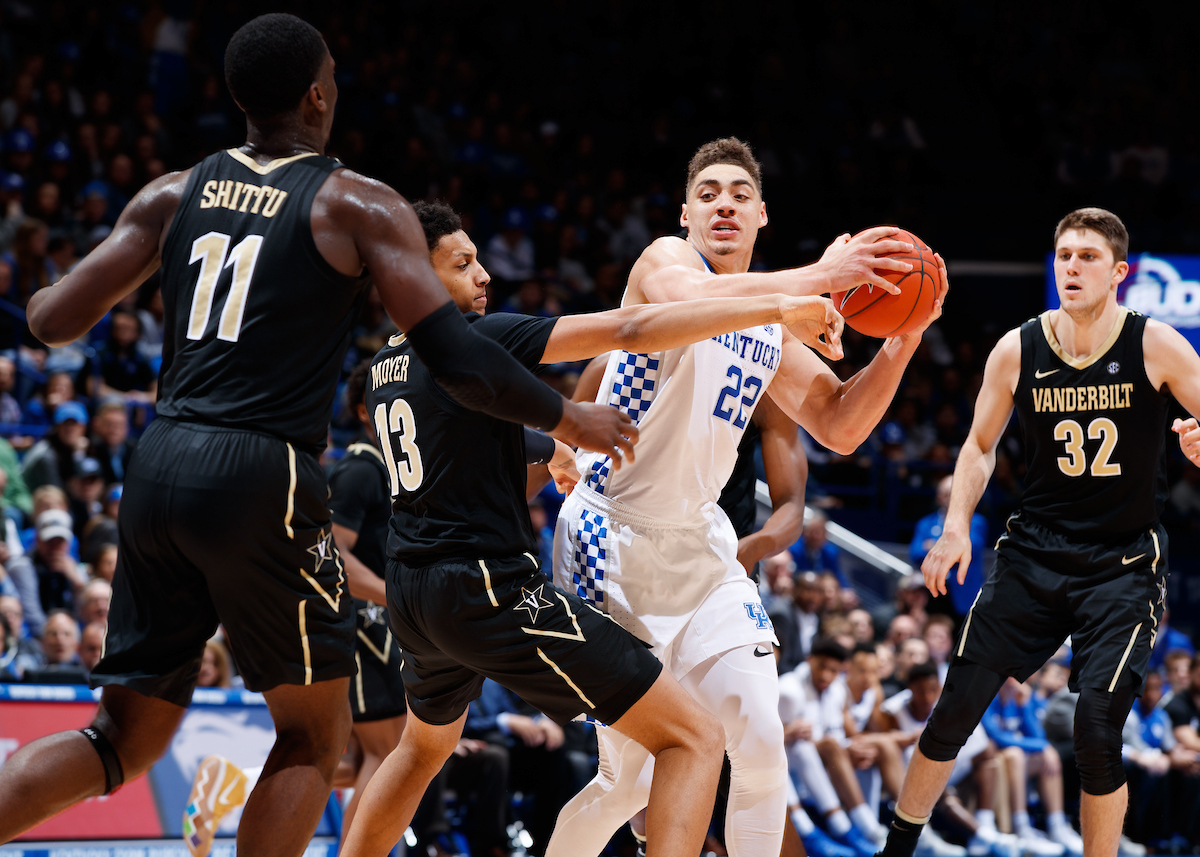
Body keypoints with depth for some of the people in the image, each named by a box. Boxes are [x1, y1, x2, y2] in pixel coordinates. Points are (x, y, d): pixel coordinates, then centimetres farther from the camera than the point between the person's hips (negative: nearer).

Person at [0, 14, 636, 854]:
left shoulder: (175, 195, 13)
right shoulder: (360, 207, 1)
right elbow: (457, 358, -5)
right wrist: (568, 417, 10)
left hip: (159, 469, 5)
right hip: (263, 476, -5)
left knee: (128, 737, 15)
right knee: (315, 733, 12)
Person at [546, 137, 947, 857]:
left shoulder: (774, 329, 14)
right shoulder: (665, 260, -7)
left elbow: (840, 427, 9)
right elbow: (695, 301, -31)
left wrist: (901, 342, -5)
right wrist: (818, 276, -37)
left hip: (698, 541, 6)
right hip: (613, 535, -6)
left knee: (762, 750, -7)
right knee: (631, 778, -4)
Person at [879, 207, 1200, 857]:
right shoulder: (1018, 351, -1)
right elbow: (981, 446, 12)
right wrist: (956, 525, -3)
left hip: (1123, 565, -2)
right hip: (1034, 553, 3)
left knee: (1097, 732, -15)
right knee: (955, 712, -1)